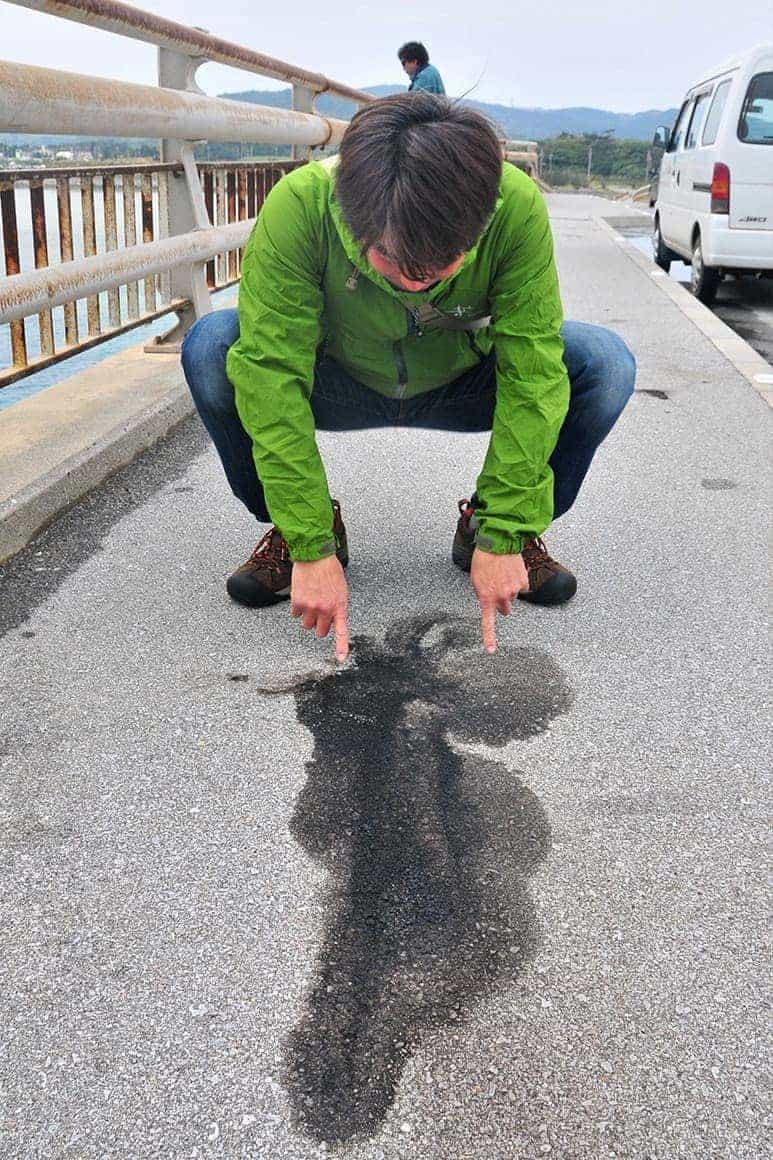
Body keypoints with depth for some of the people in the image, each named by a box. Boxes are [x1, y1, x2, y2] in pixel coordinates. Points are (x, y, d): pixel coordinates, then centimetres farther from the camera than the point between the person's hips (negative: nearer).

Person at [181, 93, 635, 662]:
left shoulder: (518, 207, -31)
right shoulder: (299, 205, -33)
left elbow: (532, 370, -28)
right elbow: (272, 373, -33)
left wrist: (502, 536, -30)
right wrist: (310, 549, -35)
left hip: (460, 387, 1)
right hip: (342, 384, 0)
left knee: (604, 364, -25)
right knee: (212, 347, -28)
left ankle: (480, 526, -1)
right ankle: (300, 529, -4)